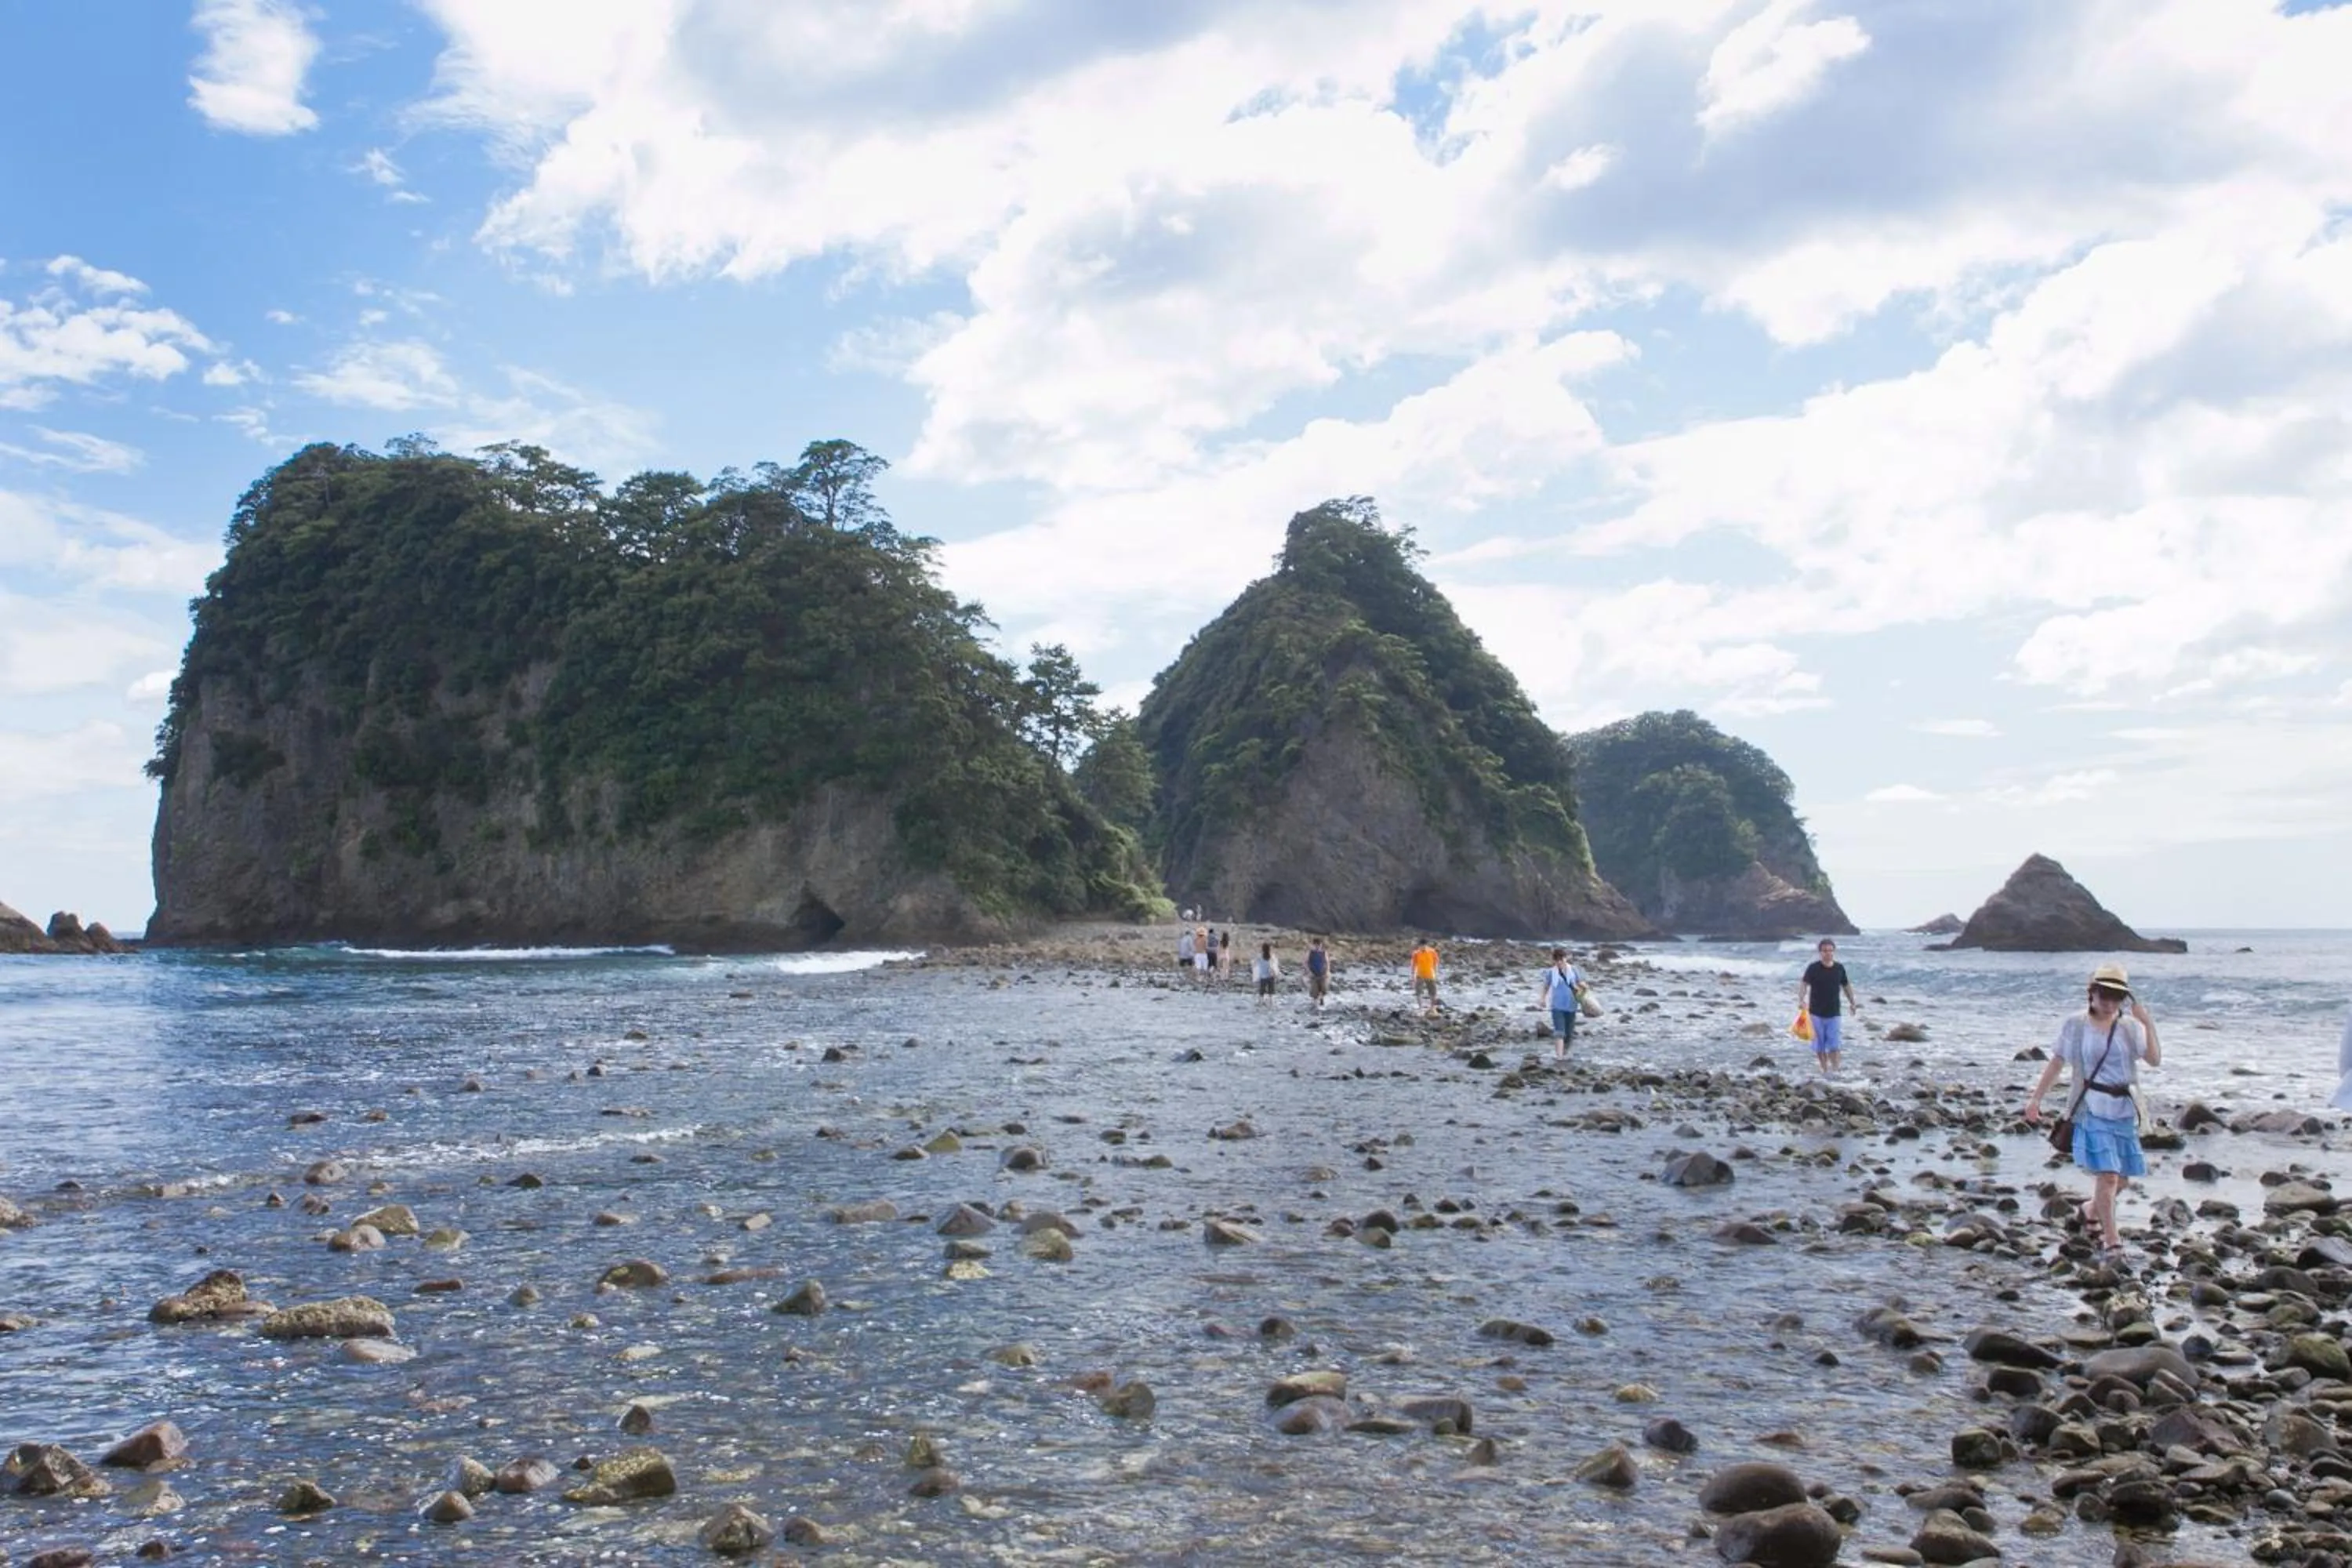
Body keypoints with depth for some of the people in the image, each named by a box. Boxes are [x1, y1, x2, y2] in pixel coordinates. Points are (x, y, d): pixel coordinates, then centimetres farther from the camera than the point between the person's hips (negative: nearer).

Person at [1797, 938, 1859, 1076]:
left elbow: (1846, 986, 16)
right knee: (1820, 1044, 6)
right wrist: (1801, 1000, -34)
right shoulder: (1813, 968, -8)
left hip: (1834, 1013, 1)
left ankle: (1835, 1068, -1)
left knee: (1833, 1043, -5)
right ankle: (1825, 1070, 16)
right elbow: (1804, 984, -17)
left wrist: (1853, 1003, 16)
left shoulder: (1839, 968, 3)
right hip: (1816, 1012, -1)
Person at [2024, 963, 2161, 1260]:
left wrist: (2148, 1024, -13)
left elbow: (2154, 1059, -5)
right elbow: (2056, 1063, 4)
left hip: (2124, 1110, 4)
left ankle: (2092, 1210, 39)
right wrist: (2035, 1098, 3)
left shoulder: (2130, 1027, 5)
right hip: (2093, 1110, -4)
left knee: (2122, 1178, 11)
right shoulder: (2076, 1026, 0)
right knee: (2107, 1174, -15)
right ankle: (2110, 1239, -9)